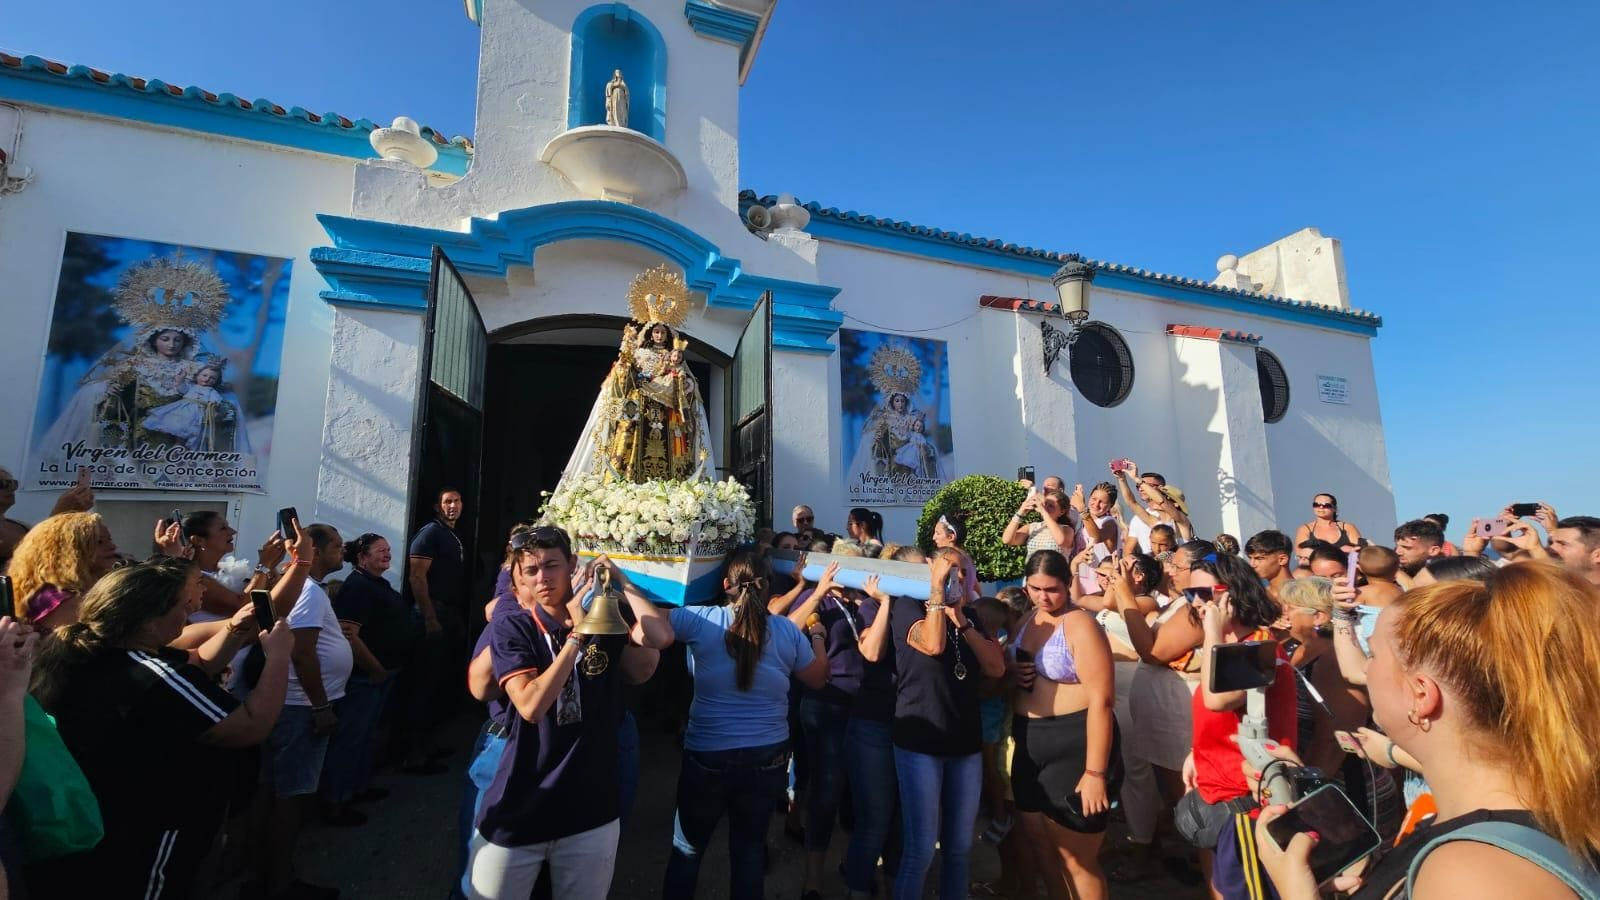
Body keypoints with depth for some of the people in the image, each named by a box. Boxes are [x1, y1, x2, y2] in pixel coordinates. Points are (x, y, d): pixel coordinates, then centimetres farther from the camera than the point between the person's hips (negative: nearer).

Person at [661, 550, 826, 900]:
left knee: (688, 847, 19)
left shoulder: (702, 619, -13)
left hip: (708, 754, -2)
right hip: (768, 755, 2)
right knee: (750, 846, 18)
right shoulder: (788, 630, -5)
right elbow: (818, 679, 8)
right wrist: (817, 636, 23)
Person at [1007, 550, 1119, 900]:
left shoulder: (1080, 624, -16)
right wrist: (1012, 671, -3)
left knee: (1075, 856, 6)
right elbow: (1011, 667, 22)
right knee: (1039, 841, 19)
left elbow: (1101, 699, -21)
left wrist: (1095, 772, -23)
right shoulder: (1028, 620, 7)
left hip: (1074, 744, -7)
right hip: (1031, 744, 8)